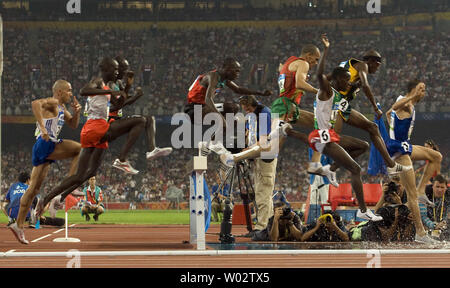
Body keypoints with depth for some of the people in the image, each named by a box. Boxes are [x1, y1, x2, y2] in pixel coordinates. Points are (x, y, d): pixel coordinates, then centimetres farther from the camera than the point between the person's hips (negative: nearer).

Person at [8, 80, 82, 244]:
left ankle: (19, 225, 8)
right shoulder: (52, 102, -4)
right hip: (45, 144, -10)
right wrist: (42, 127, -33)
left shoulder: (61, 108, 25)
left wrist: (76, 112, 13)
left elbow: (73, 125, 33)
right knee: (80, 149, -9)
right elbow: (35, 103, -24)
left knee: (34, 188, 8)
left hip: (42, 150, 10)